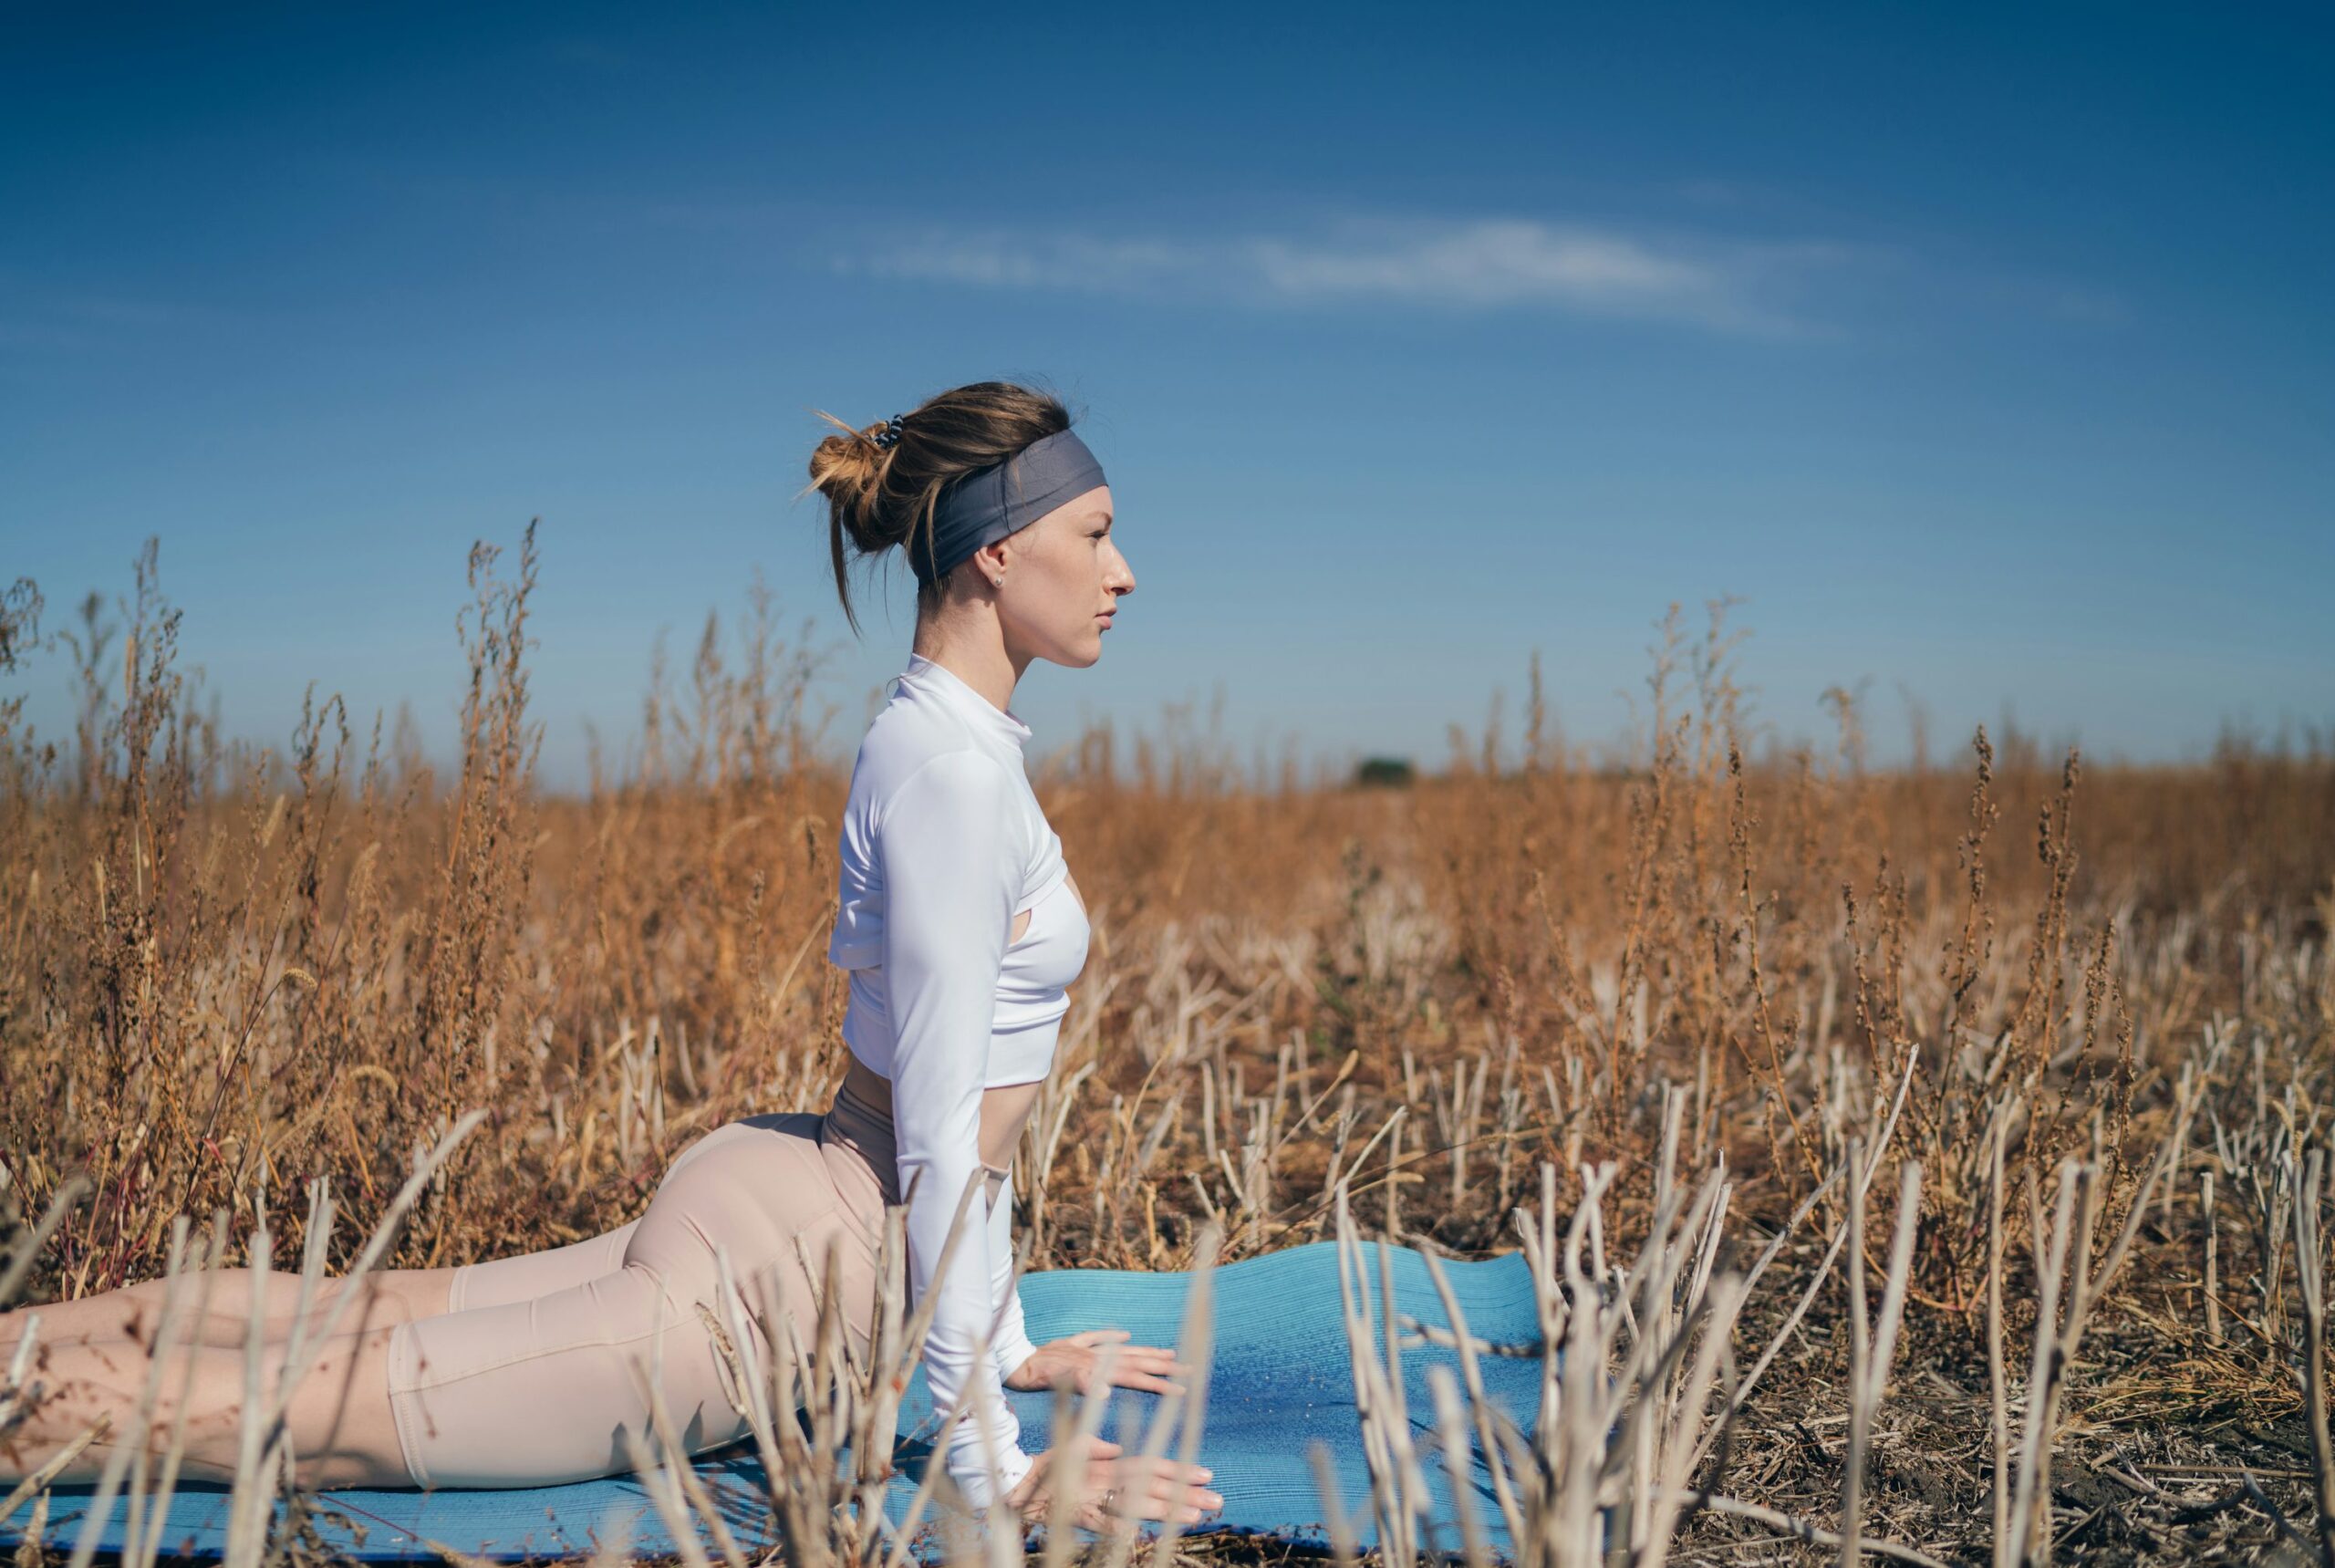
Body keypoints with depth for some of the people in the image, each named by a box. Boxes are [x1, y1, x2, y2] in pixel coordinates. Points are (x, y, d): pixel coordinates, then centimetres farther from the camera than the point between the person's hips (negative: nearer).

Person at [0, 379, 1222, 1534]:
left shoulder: (943, 740, 10)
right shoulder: (950, 774, -22)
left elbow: (968, 1094, 16)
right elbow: (938, 1139, -22)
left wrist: (1008, 1346, 20)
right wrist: (990, 1474, -18)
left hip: (755, 1206, 10)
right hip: (772, 1276, -10)